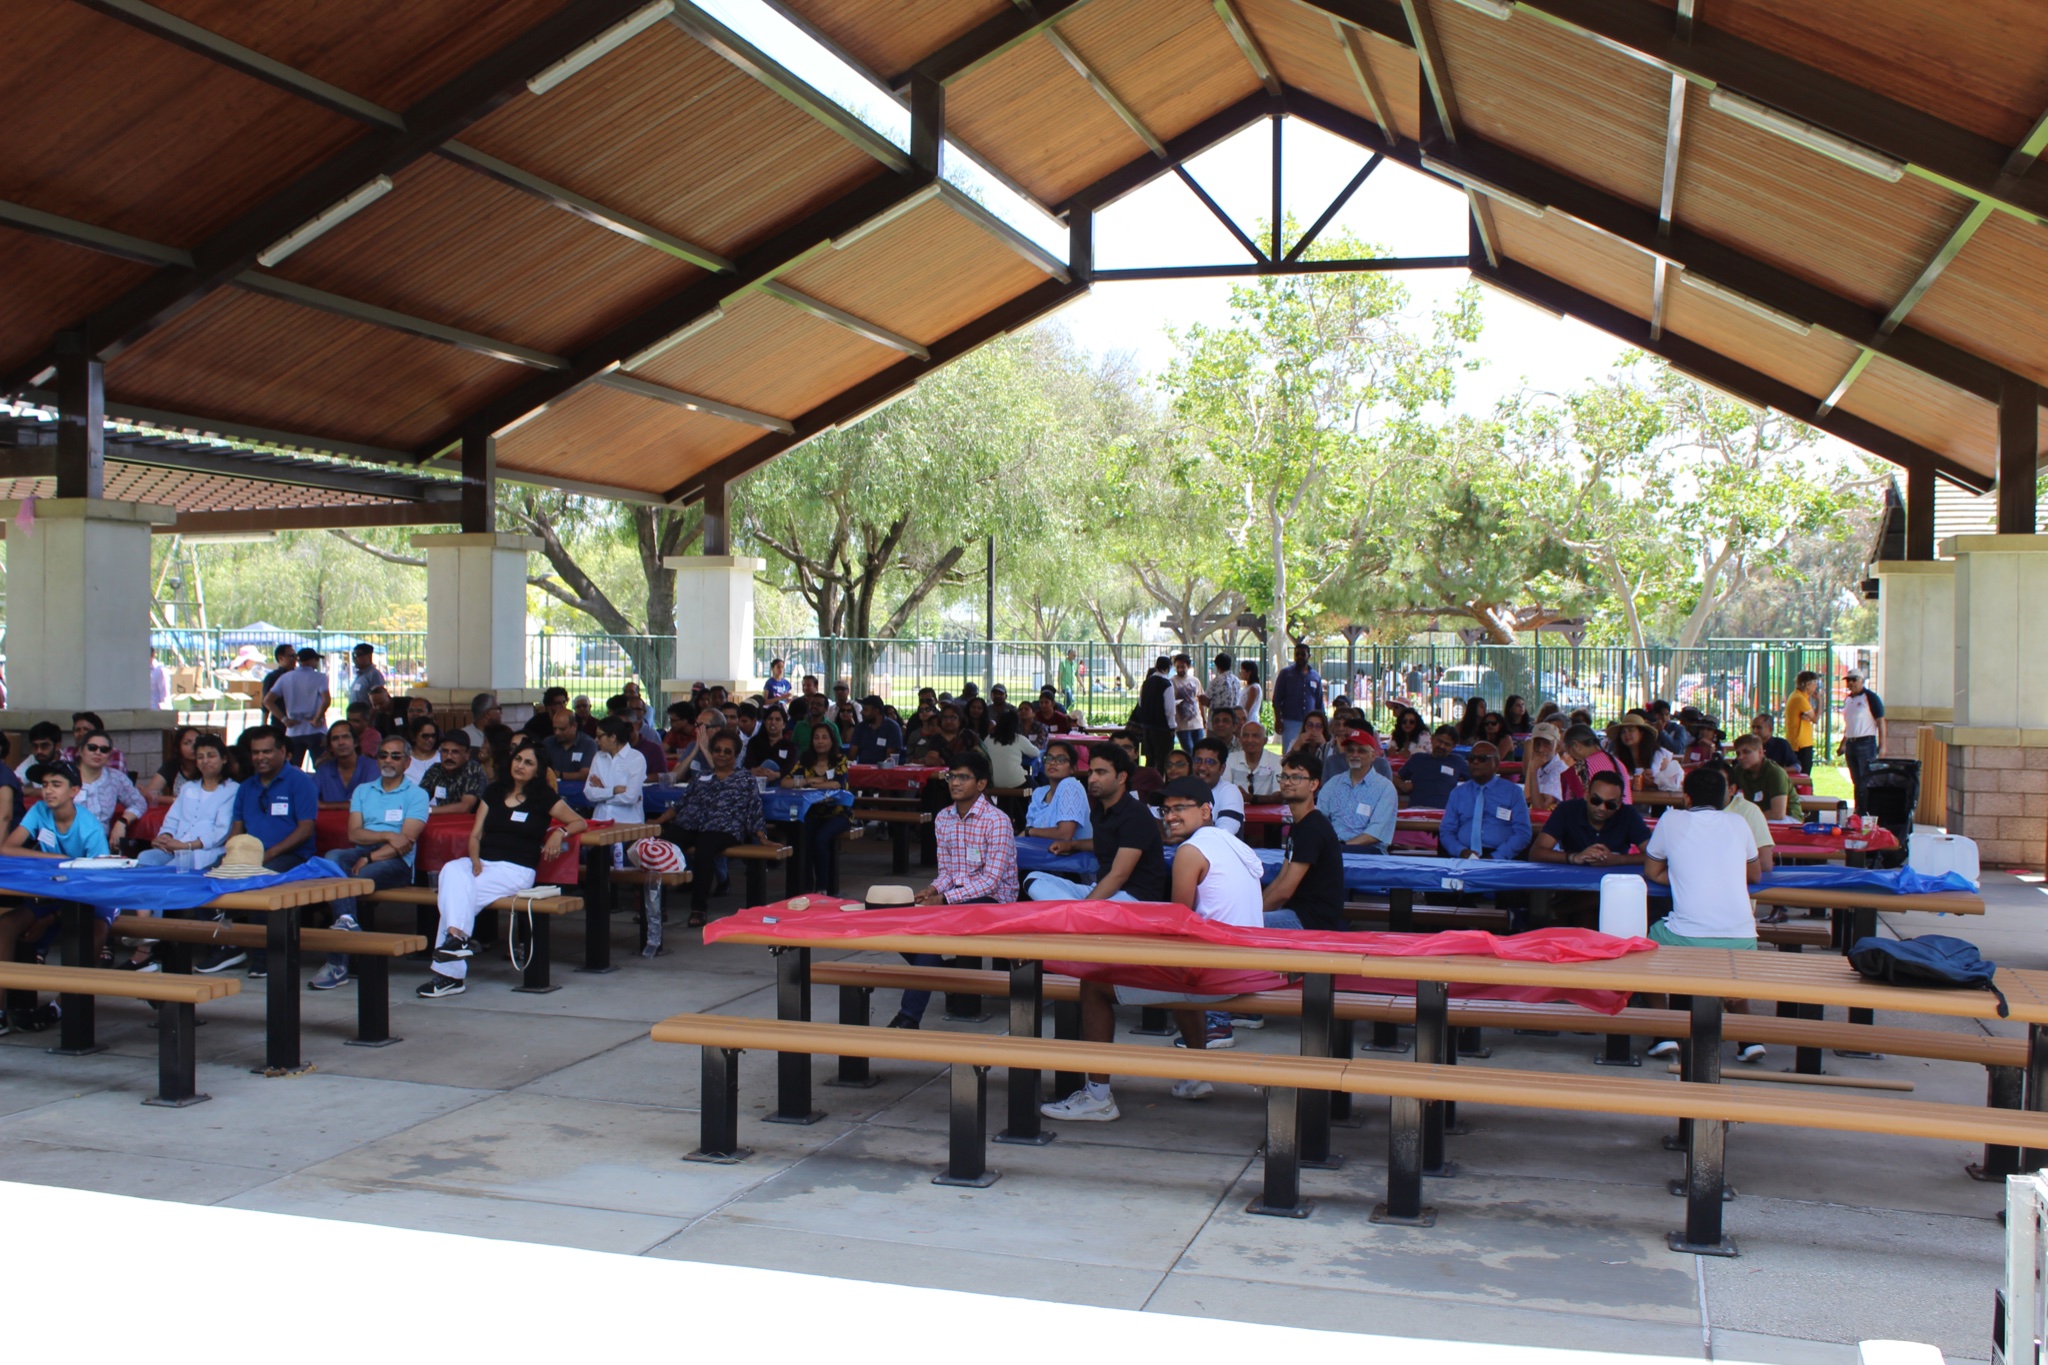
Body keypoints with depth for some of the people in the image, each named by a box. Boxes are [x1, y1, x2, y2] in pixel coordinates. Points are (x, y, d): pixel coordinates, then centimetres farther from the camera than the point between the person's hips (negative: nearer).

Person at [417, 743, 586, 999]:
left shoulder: (543, 798, 7)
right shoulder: (494, 792, 18)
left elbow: (580, 822, 8)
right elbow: (475, 834, 14)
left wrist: (560, 832, -12)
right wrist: (475, 860, -5)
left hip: (515, 869, -4)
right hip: (481, 862, 4)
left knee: (454, 893, -28)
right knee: (451, 870, -31)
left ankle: (450, 974, -34)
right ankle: (457, 936, -42)